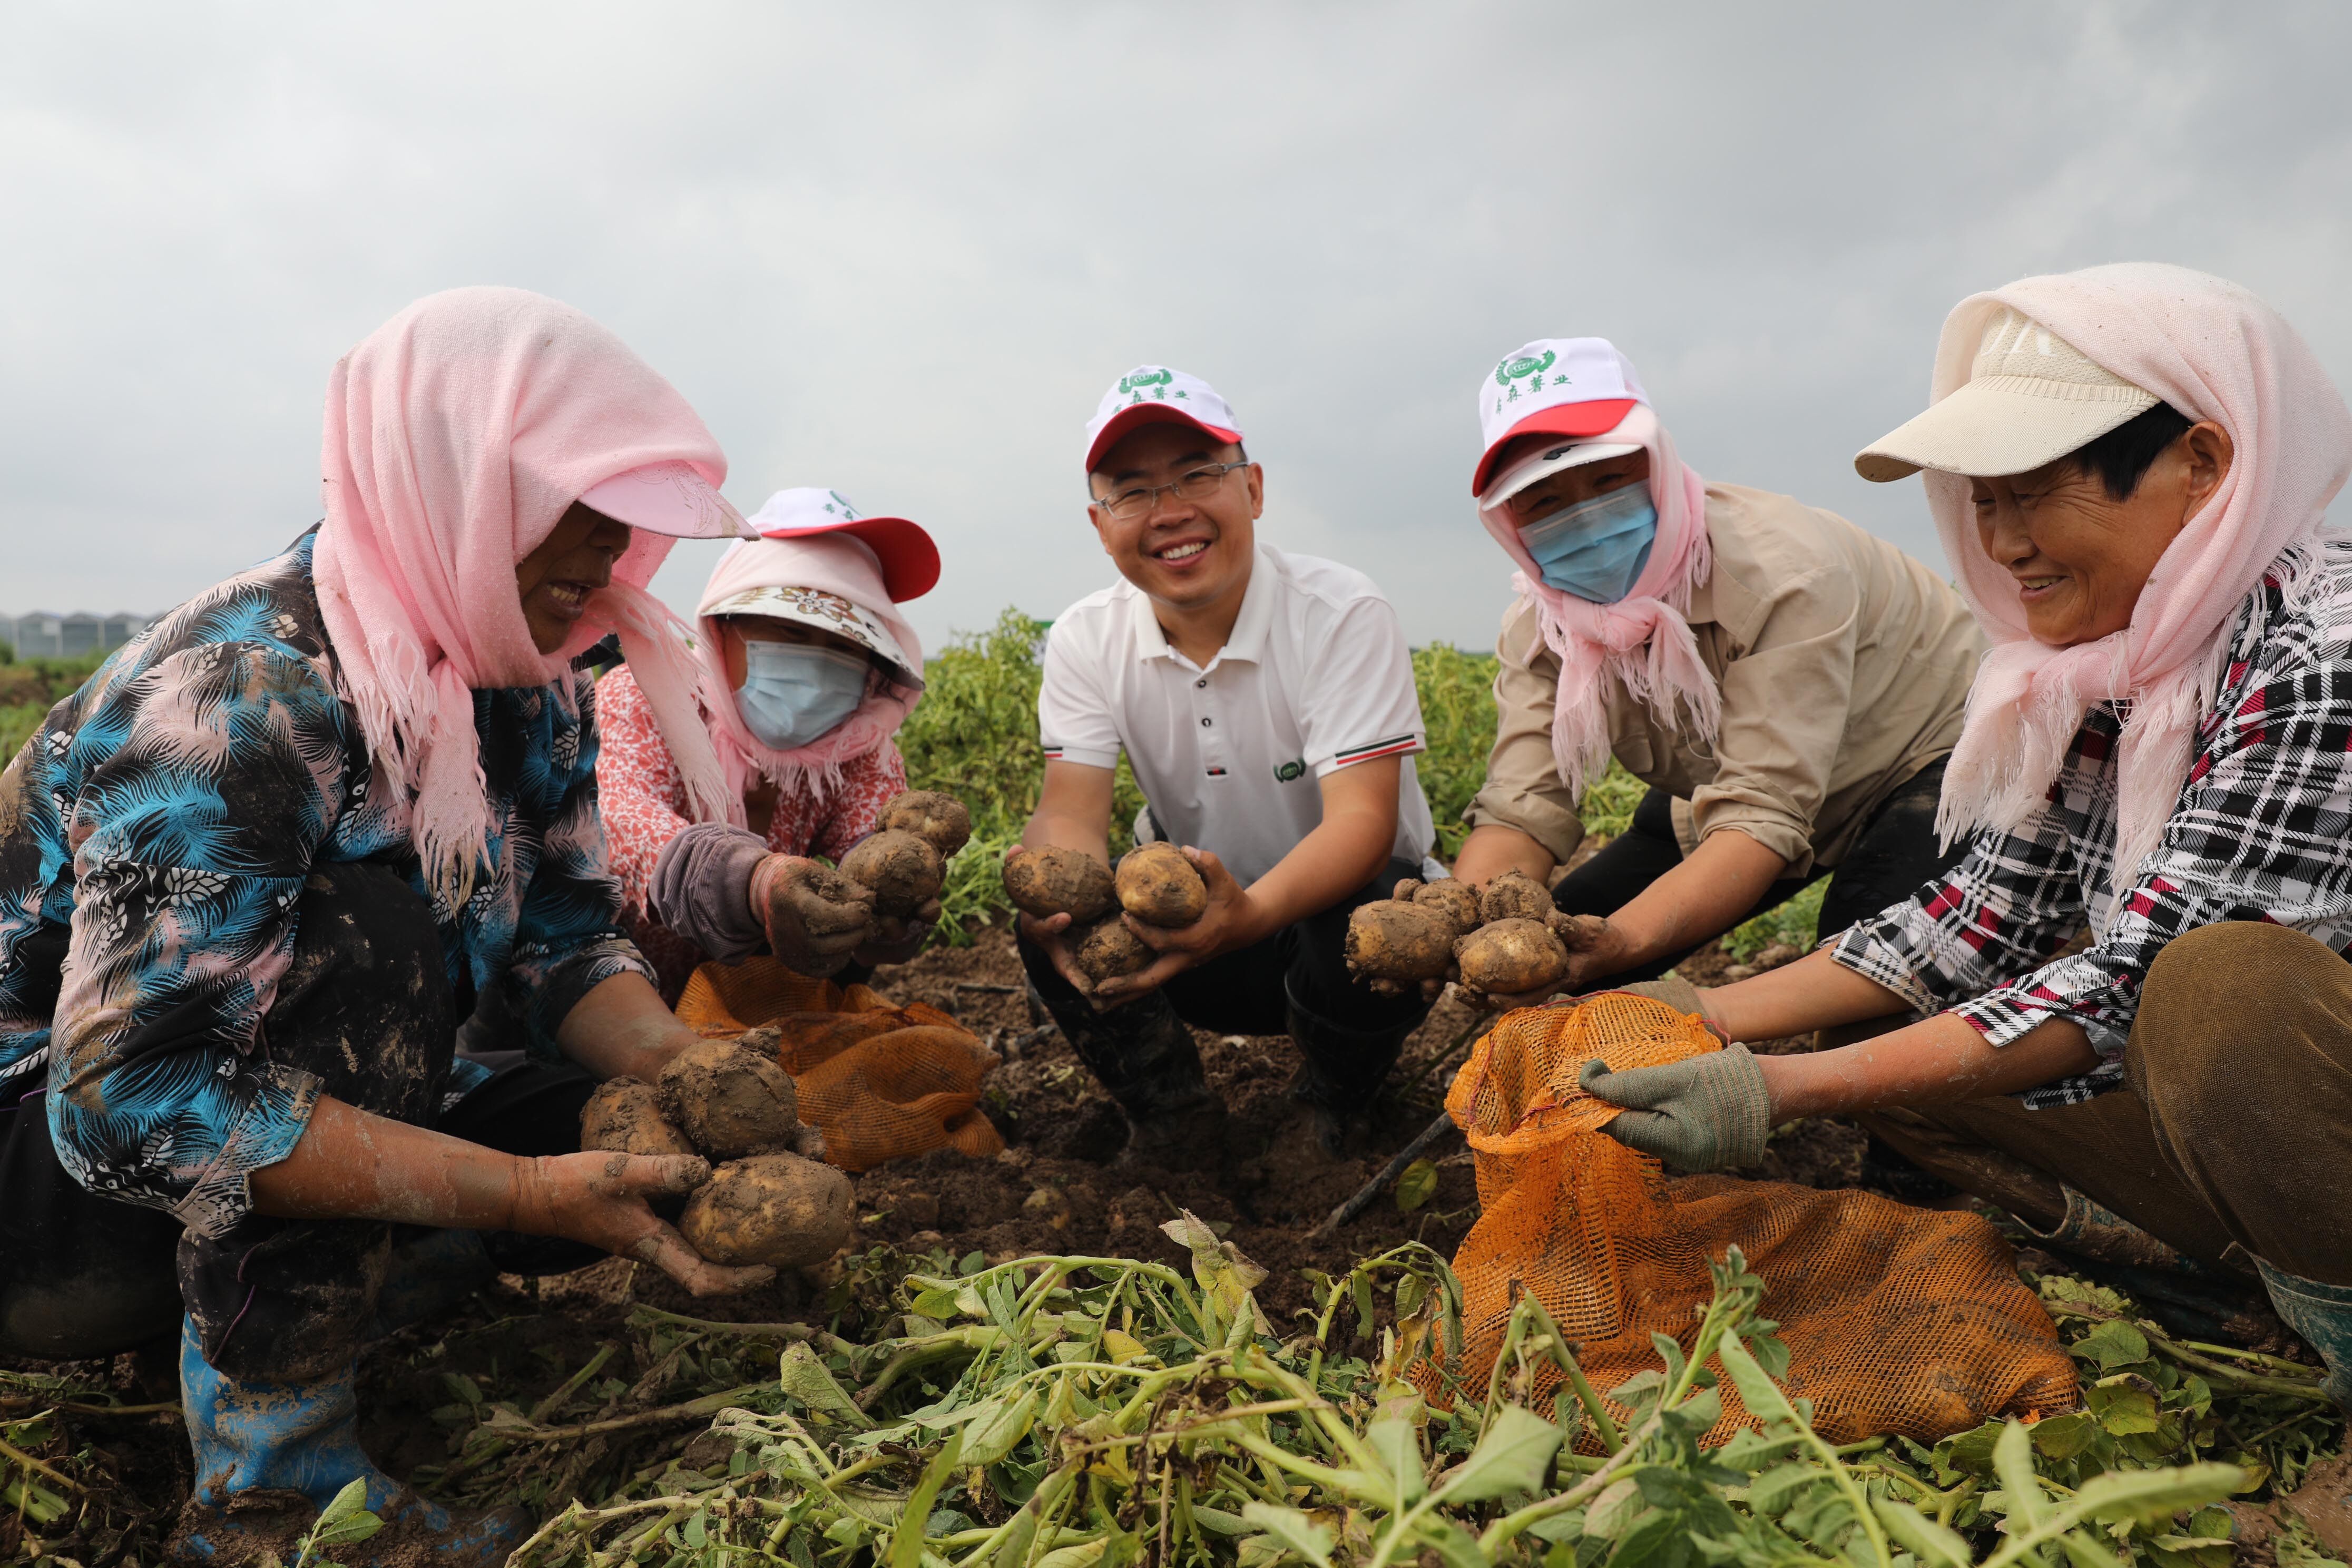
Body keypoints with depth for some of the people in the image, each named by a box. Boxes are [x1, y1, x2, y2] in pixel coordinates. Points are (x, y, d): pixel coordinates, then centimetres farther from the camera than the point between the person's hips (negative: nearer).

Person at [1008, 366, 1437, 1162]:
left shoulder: (1343, 615, -20)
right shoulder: (1086, 642, -7)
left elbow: (1363, 819, -30)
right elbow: (1070, 810, -16)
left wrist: (1251, 912, -51)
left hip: (1339, 901, -2)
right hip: (1197, 916, 3)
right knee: (1049, 922, -23)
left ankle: (1333, 1114, -1)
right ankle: (1175, 1126, 0)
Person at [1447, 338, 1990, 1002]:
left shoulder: (1780, 573, -35)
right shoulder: (1540, 629, -17)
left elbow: (1764, 816, -41)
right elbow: (1522, 804, -26)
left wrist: (1613, 944, -58)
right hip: (1716, 781, 5)